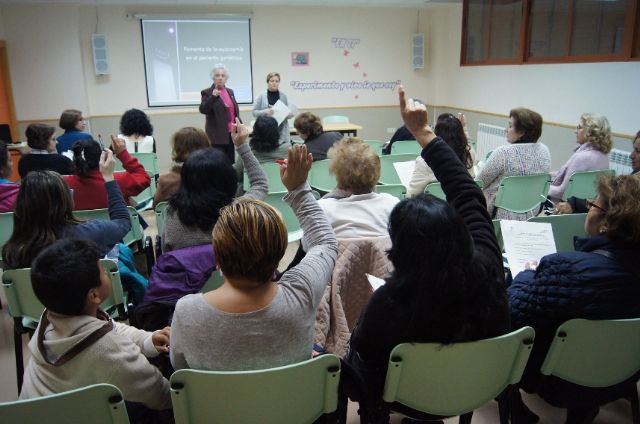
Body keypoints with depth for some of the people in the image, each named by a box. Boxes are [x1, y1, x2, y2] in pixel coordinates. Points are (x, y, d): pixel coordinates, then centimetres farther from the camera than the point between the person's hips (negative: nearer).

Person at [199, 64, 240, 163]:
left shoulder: (230, 91, 15)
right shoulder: (207, 92, -3)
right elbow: (203, 110, -17)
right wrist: (213, 96, -28)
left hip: (231, 133, 6)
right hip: (217, 135, -6)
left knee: (231, 162, 8)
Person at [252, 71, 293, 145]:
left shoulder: (283, 96, 8)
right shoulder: (261, 95, 1)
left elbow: (290, 113, 14)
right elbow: (254, 112, 1)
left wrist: (287, 114, -9)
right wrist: (265, 112, -16)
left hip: (281, 131, 2)